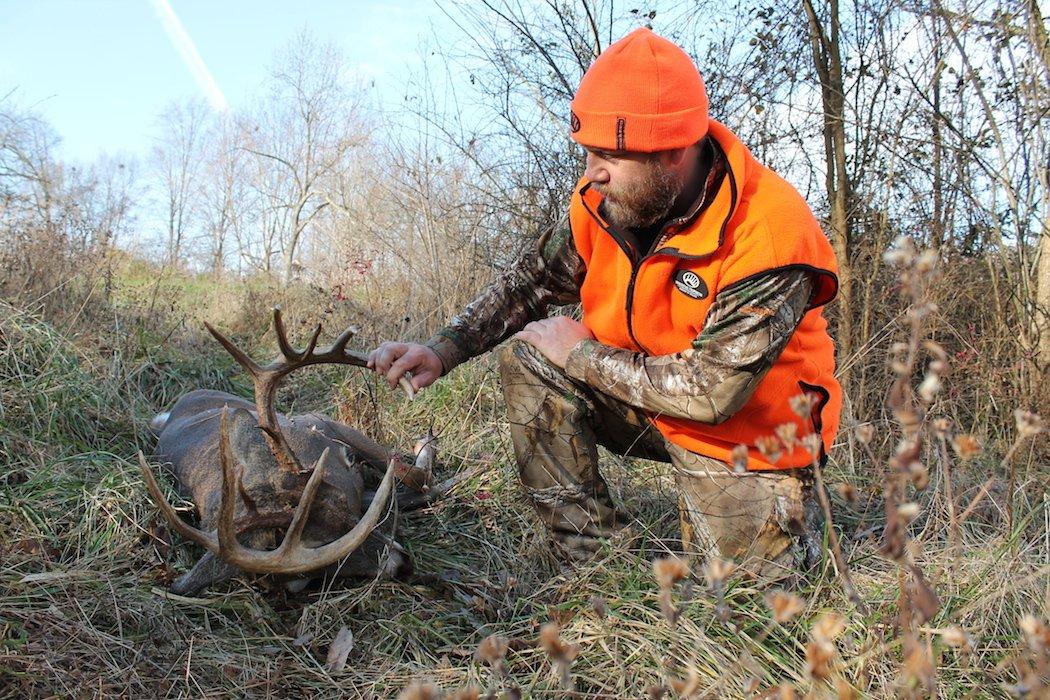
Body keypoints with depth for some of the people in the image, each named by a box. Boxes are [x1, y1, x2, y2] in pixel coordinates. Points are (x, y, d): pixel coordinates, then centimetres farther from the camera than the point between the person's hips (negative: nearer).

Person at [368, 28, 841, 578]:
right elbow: (532, 281, 0)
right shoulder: (603, 199, -13)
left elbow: (712, 392, -32)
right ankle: (595, 555, -7)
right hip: (649, 400, 5)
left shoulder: (771, 232, -31)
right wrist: (442, 350, -16)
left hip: (747, 432, -4)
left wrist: (584, 355, -22)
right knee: (527, 358, -14)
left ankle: (791, 504, 28)